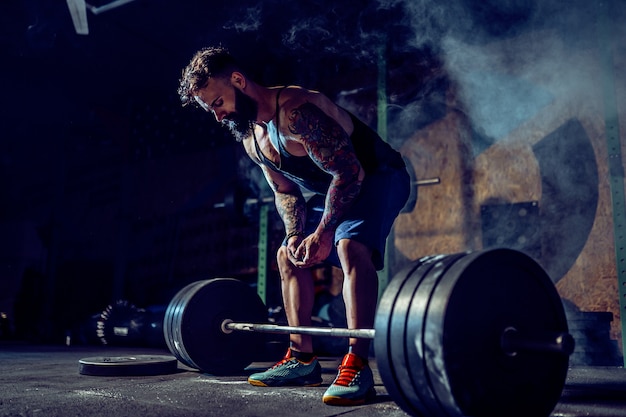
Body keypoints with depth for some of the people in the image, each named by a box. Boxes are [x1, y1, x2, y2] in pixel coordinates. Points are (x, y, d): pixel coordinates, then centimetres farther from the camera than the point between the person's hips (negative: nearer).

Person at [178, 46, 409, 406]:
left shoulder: (295, 110, -30)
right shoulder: (250, 139, 0)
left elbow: (349, 171, -32)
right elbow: (286, 192, 7)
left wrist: (324, 232, -33)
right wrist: (295, 234, -9)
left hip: (379, 177, -9)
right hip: (336, 189, 10)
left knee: (351, 246, -34)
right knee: (289, 255, 8)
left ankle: (357, 366, -30)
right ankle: (302, 359, 11)